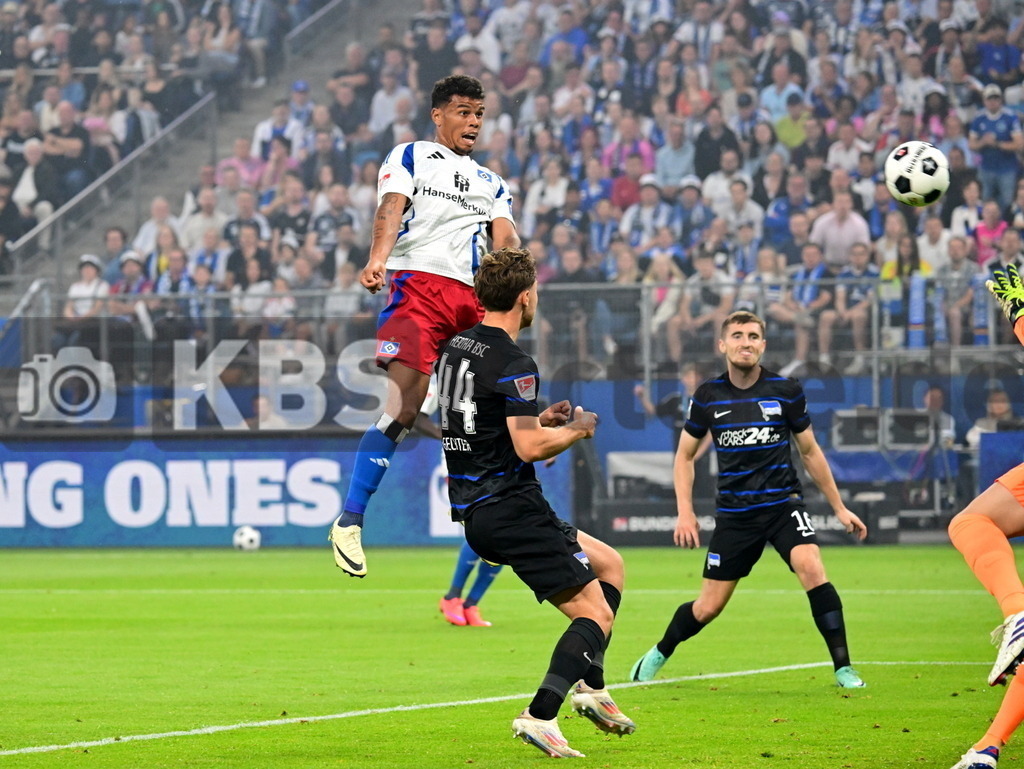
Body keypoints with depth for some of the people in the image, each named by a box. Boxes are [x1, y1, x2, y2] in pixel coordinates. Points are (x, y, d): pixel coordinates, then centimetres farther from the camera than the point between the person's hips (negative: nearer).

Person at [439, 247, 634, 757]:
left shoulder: (454, 348, 12)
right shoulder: (513, 364, -16)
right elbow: (530, 447, -22)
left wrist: (539, 421, 17)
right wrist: (577, 429, -3)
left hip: (475, 513, 9)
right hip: (511, 509, -9)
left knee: (610, 564, 21)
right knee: (596, 615, -5)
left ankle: (591, 686, 10)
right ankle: (539, 716, -17)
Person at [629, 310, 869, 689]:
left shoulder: (786, 391, -2)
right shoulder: (708, 396, -1)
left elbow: (810, 451, 9)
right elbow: (685, 455, 11)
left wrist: (839, 507, 11)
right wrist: (685, 513, 0)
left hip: (783, 503, -1)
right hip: (734, 512, 1)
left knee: (811, 569, -27)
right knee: (708, 607, 5)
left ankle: (843, 667, -20)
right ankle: (658, 654, 34)